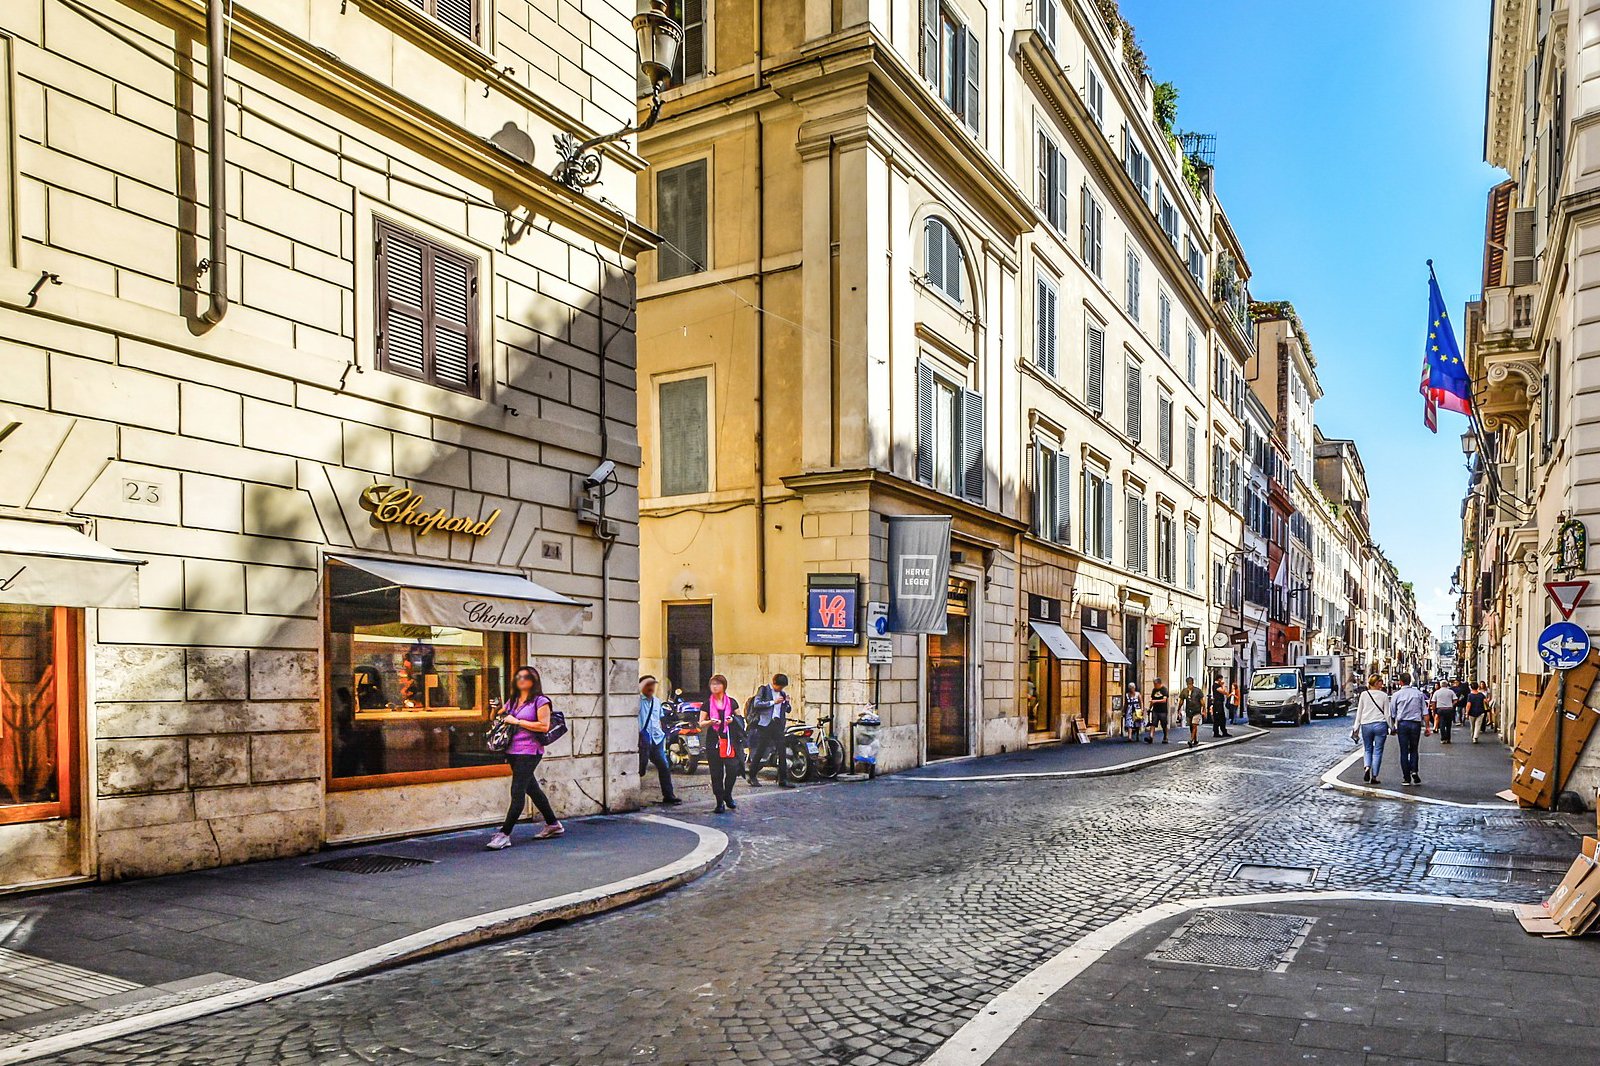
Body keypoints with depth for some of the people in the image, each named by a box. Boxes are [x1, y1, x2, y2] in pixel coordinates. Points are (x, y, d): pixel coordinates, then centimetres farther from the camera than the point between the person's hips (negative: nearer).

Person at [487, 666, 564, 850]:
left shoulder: (540, 701, -5)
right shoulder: (512, 701, 16)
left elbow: (544, 726, -15)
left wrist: (517, 722, -14)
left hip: (529, 751, -8)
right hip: (513, 751, 8)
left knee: (517, 792, -10)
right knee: (532, 789, 14)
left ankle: (504, 834, -11)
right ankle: (553, 825, 27)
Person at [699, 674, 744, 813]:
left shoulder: (732, 702, 8)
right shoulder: (707, 704, 8)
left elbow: (740, 719, 15)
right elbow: (701, 723, 7)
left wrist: (733, 720, -7)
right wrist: (710, 722, -13)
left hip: (730, 740, 0)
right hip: (713, 741, 0)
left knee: (733, 769, -9)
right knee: (716, 773, 0)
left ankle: (727, 795, 15)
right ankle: (720, 801, 10)